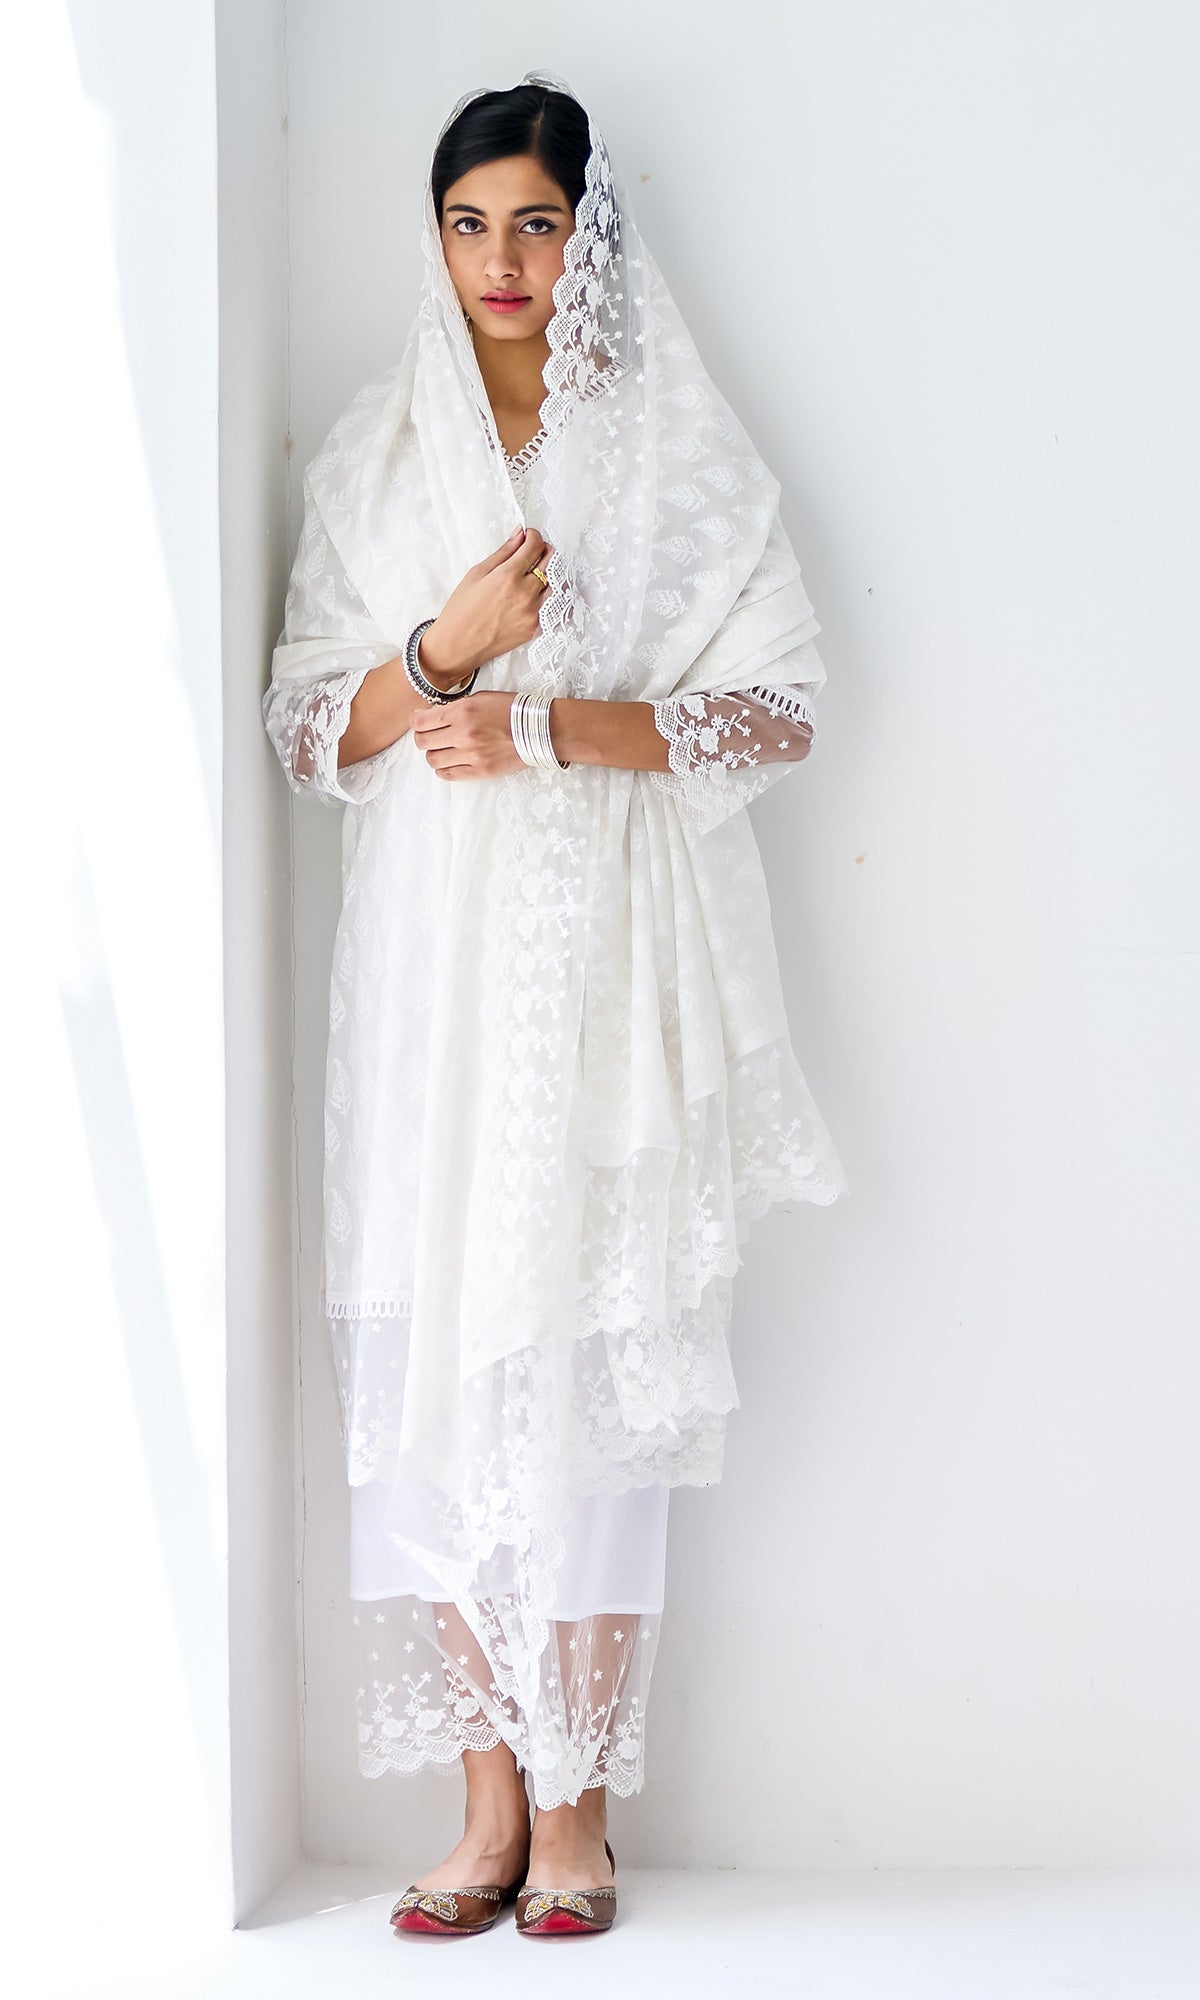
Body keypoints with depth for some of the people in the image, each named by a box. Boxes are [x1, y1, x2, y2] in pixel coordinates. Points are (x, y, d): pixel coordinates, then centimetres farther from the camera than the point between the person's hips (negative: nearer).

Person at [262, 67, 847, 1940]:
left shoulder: (684, 453, 5)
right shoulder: (374, 453, 12)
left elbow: (779, 707, -1)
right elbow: (302, 724, 8)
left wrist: (548, 728, -12)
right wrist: (443, 648, -11)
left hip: (616, 961, -2)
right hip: (434, 963, 2)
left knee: (592, 1360, -5)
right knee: (434, 1357, -2)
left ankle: (579, 1805, 5)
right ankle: (490, 1800, 7)